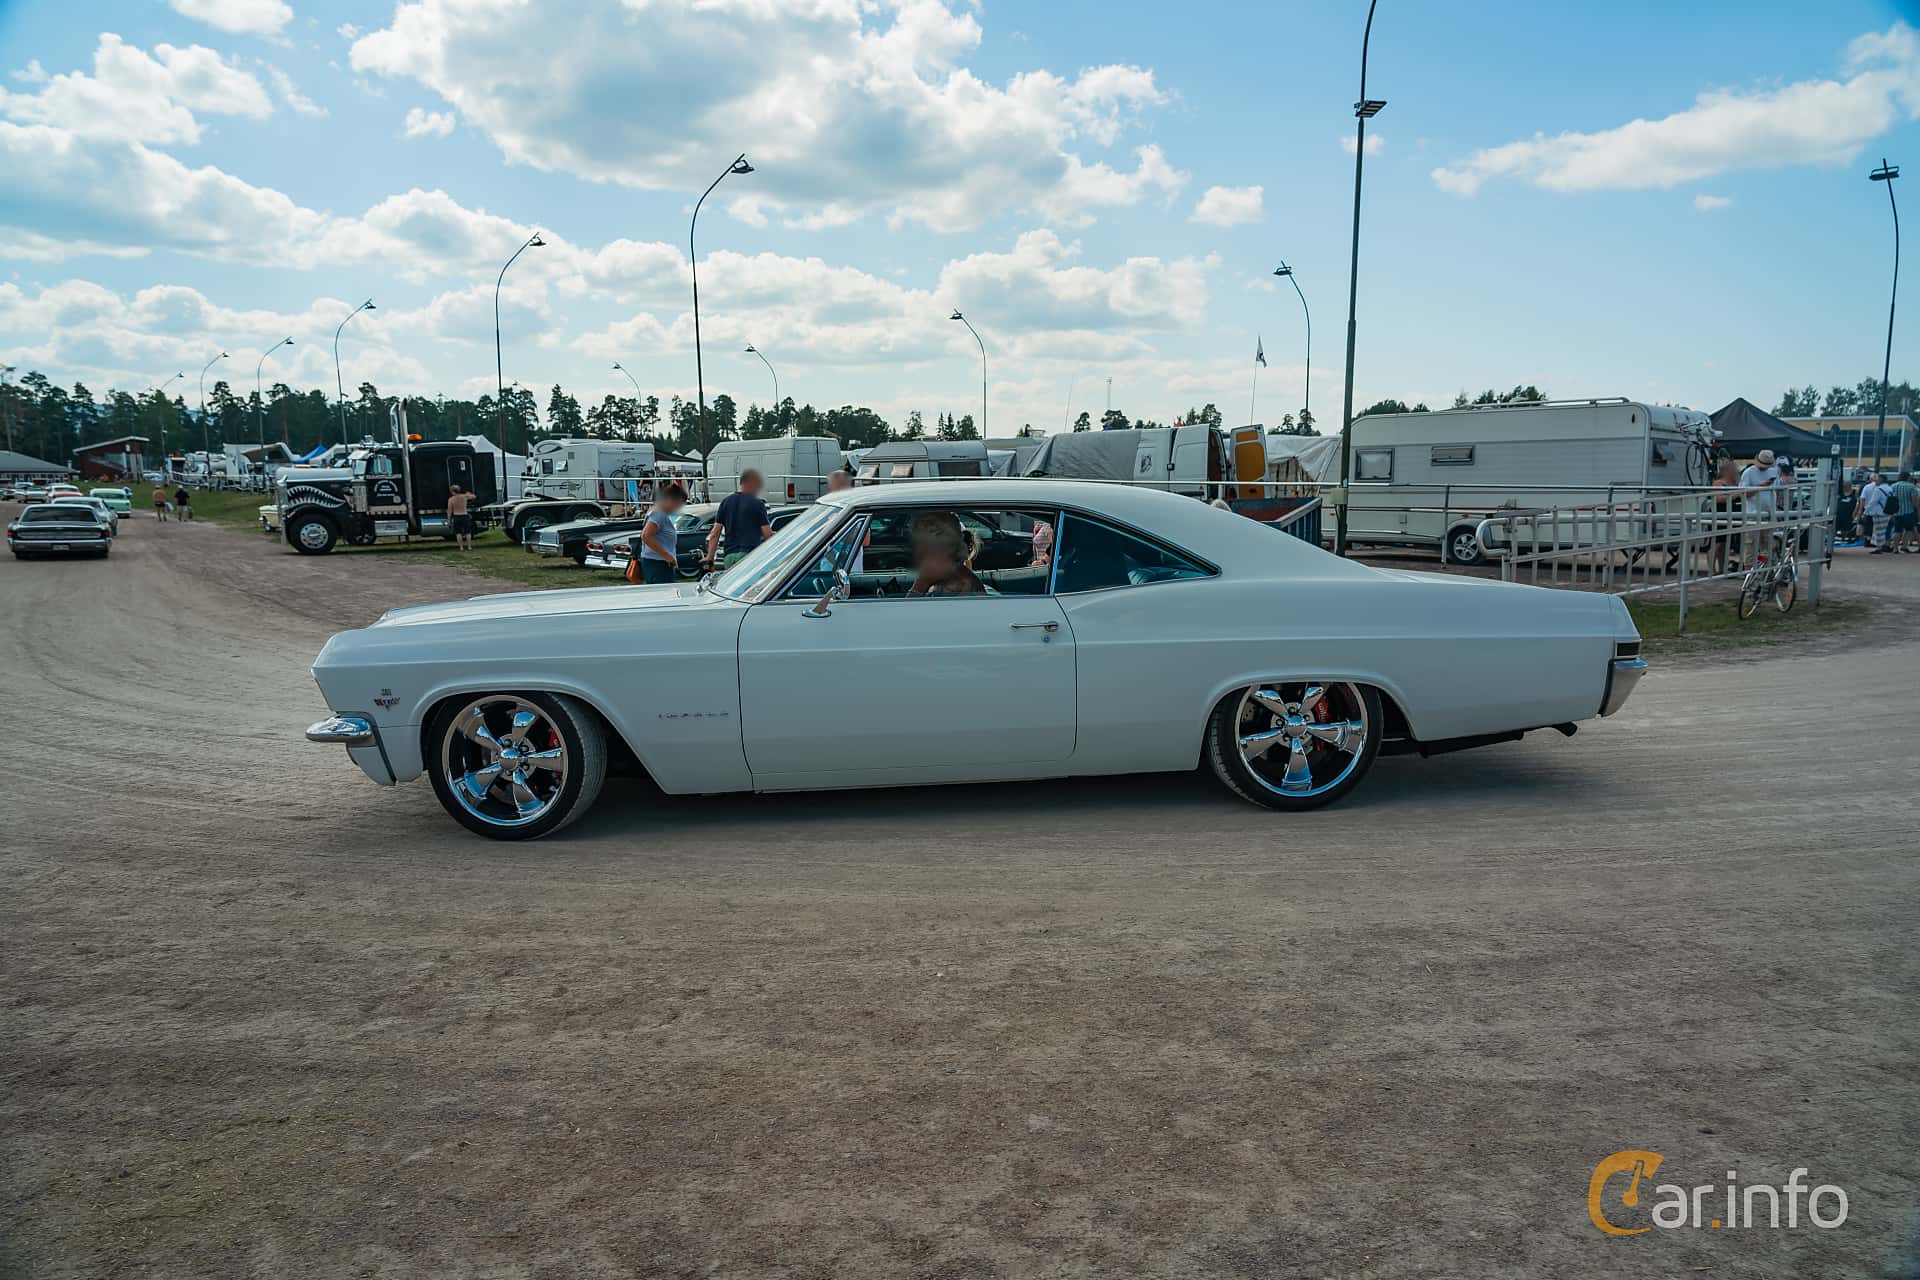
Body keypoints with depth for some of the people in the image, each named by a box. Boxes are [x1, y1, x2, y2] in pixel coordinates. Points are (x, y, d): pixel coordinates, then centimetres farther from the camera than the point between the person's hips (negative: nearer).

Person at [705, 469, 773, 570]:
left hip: (729, 555, 5)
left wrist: (709, 558, 6)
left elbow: (715, 533, 7)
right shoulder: (757, 504, -3)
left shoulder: (725, 502, 12)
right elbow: (767, 534, -6)